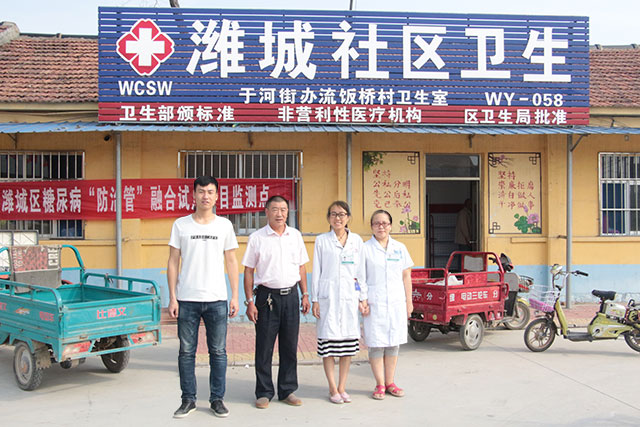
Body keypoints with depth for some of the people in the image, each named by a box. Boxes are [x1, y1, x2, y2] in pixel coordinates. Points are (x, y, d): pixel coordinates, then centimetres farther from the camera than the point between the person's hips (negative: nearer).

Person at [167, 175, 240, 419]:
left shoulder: (225, 225, 6)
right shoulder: (181, 225, 3)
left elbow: (231, 262, 8)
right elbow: (173, 263, 5)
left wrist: (235, 296, 2)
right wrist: (172, 298, -1)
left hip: (217, 300, 0)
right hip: (186, 300, 0)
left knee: (218, 352, 5)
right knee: (186, 352, 6)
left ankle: (217, 399, 18)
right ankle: (188, 400, 18)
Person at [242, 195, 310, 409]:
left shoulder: (295, 235, 8)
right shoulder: (257, 237, -2)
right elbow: (249, 271, -1)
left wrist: (305, 295, 10)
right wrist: (249, 301, -6)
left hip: (291, 295, 3)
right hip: (267, 296, -3)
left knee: (290, 346, 9)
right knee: (264, 347, 2)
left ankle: (287, 390, 21)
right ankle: (264, 392, 14)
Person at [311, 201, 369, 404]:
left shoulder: (356, 240, 10)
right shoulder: (321, 241, 4)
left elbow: (361, 271, 12)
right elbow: (316, 271, 4)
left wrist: (363, 298, 9)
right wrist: (314, 300, -1)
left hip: (349, 295, 2)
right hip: (328, 295, -2)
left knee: (348, 342, 4)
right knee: (328, 340, -2)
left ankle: (342, 387, 15)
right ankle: (333, 389, 10)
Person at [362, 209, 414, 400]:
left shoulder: (400, 248, 10)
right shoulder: (365, 249, 0)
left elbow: (406, 276, 13)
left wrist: (409, 301, 11)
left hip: (396, 303, 3)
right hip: (374, 303, -3)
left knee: (393, 343, 7)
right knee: (376, 344, -1)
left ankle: (390, 383, 18)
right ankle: (380, 385, 9)